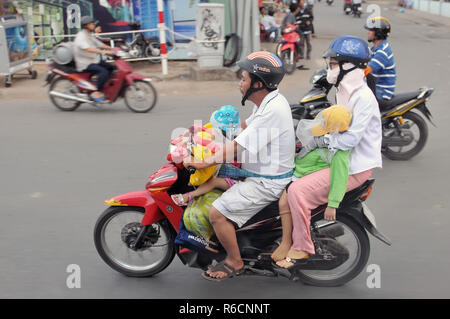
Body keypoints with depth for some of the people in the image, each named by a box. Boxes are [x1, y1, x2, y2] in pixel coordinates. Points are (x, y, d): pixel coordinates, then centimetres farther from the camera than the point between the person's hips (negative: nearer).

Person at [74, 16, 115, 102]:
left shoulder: (90, 36, 14)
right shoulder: (81, 37, -17)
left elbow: (99, 44, 15)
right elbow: (88, 49, -34)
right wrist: (104, 52, -42)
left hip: (95, 60, 10)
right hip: (85, 64, -10)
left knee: (111, 68, 5)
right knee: (104, 72, -29)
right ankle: (97, 93, -24)